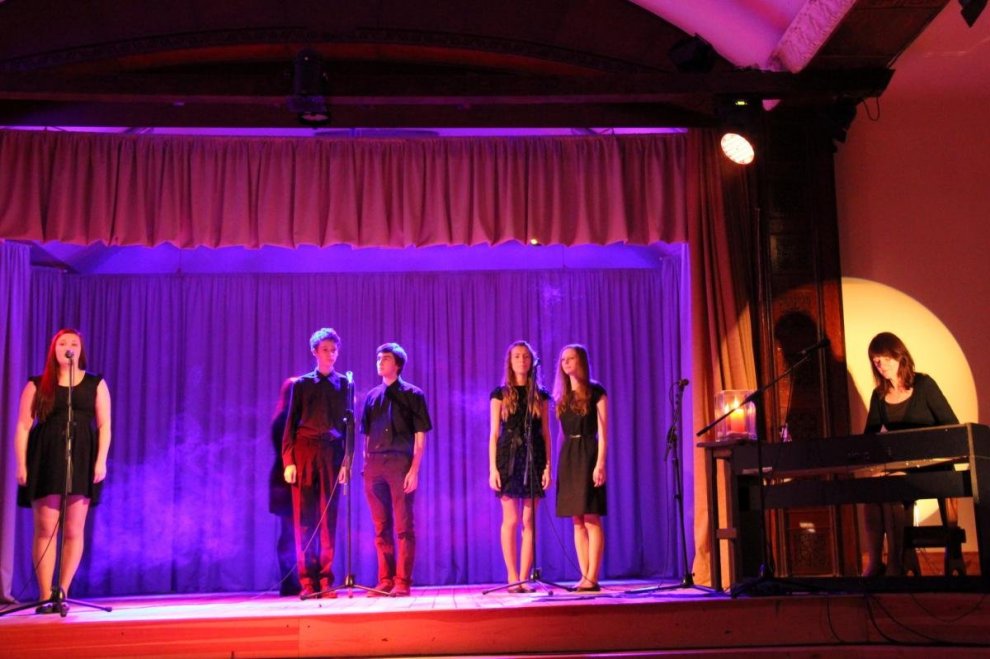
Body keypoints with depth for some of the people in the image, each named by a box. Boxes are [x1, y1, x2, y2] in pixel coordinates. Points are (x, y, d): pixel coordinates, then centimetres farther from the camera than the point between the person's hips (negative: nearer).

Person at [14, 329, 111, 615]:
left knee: (74, 531, -2)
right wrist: (21, 464, -5)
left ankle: (62, 594, 5)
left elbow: (104, 425, 6)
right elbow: (23, 426, 5)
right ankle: (45, 596, 0)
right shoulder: (37, 386, 9)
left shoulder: (96, 384, 11)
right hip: (45, 461, -1)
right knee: (45, 529, -4)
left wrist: (101, 460, -5)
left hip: (82, 462, 1)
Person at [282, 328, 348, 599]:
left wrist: (347, 460, -2)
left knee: (328, 518, -1)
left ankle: (325, 581, 3)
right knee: (304, 518, -2)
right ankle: (307, 581, 0)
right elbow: (291, 423, 7)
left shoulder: (344, 384, 12)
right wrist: (288, 460, -3)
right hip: (304, 450, 0)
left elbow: (349, 424, 8)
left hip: (332, 452, 0)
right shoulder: (302, 384, 11)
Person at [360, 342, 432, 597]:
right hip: (374, 466, 4)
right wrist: (366, 466, 7)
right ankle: (385, 581, 14)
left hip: (400, 464, -4)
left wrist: (414, 470, -10)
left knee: (403, 527, -3)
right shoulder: (372, 397, 16)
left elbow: (420, 436, -1)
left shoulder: (412, 394, 4)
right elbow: (367, 436, 17)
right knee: (381, 527, 8)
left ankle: (402, 583, 0)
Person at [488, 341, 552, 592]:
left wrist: (548, 466, -1)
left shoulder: (540, 395, 10)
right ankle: (513, 577, 4)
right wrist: (492, 468, -5)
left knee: (528, 522, 0)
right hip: (509, 458, -1)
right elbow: (494, 433, 3)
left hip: (533, 459, 1)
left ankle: (523, 578, 3)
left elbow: (545, 433, 8)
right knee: (511, 520, -3)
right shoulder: (501, 393, 6)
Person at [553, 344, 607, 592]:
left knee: (591, 519, -9)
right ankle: (584, 577, 6)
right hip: (567, 456, 6)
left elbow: (603, 431, -6)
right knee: (577, 521, 4)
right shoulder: (562, 396, 16)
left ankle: (592, 578, -9)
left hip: (588, 454, -6)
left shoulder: (596, 392, 0)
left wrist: (600, 463, -15)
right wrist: (556, 464, 9)